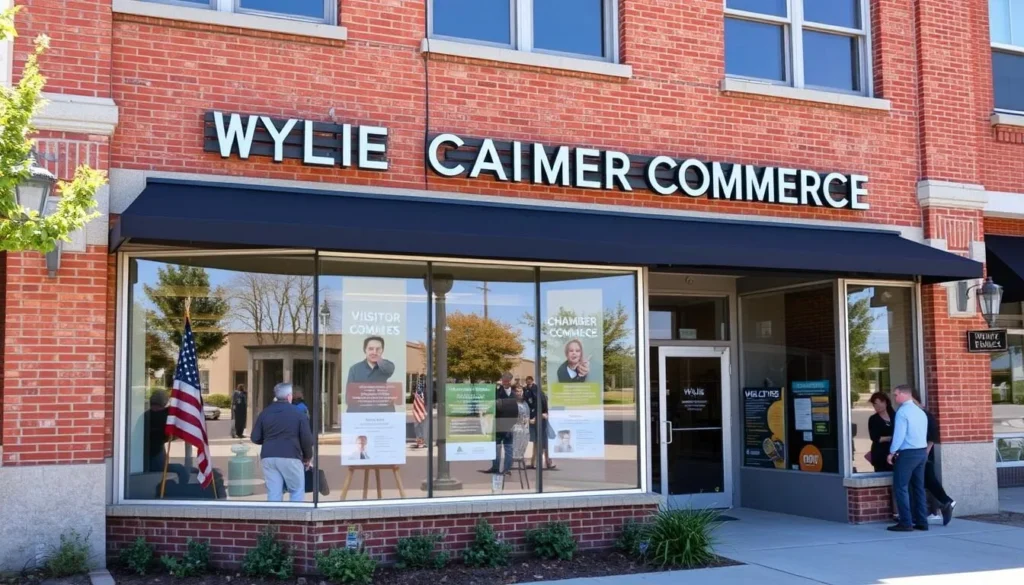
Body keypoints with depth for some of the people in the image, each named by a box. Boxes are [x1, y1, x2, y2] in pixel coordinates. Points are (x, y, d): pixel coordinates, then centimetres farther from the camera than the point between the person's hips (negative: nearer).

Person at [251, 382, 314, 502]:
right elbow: (307, 439, -3)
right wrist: (308, 457, 14)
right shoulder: (298, 413, -1)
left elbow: (255, 438, 8)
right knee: (297, 490, 9)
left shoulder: (265, 413, 9)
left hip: (268, 457, 4)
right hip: (290, 457, -4)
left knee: (273, 493, 6)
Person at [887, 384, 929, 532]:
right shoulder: (921, 412, 14)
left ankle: (905, 523, -7)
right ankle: (922, 522, 13)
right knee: (919, 487, 12)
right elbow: (923, 434, 15)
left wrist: (892, 452, -8)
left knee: (901, 487, -5)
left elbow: (899, 434, -17)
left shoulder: (902, 411, -13)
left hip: (907, 453, -8)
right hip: (922, 451, 9)